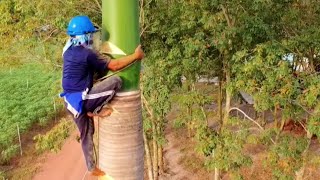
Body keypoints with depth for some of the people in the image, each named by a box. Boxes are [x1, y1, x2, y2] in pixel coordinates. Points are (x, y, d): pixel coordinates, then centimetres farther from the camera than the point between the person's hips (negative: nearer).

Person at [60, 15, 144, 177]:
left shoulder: (69, 50, 9)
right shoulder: (86, 54, -17)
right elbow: (113, 66, -15)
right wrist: (136, 56, -6)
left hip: (71, 101, 9)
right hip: (81, 99, -9)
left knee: (86, 134, 20)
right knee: (116, 81, -16)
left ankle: (92, 168, 31)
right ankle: (95, 111, -3)